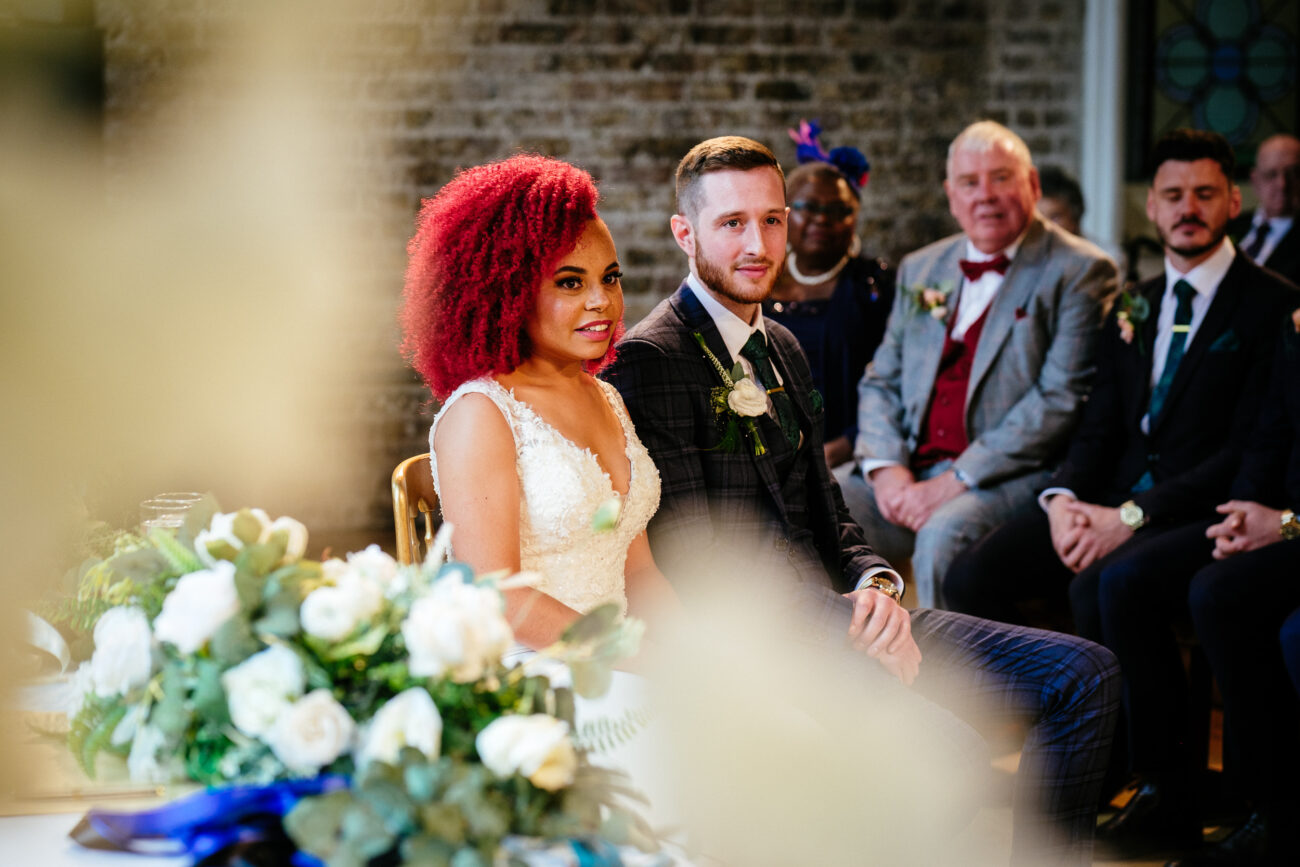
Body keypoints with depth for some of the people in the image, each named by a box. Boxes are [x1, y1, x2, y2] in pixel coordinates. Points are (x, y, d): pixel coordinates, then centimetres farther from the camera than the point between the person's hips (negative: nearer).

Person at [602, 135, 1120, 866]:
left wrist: (876, 585, -2)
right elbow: (693, 564, -13)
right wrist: (840, 626, -18)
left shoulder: (782, 347, 20)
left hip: (832, 614, 9)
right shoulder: (649, 361, -9)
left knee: (1084, 675, -2)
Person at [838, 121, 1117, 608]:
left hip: (1012, 477, -6)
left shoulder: (1079, 271, -1)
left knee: (943, 535, -36)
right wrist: (885, 468, -2)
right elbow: (880, 382, 20)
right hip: (907, 474, 6)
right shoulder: (920, 270, 20)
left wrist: (956, 481, -16)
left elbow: (1062, 400, -10)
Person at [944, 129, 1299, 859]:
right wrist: (1063, 498, -7)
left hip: (1204, 517, -6)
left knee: (1111, 585, -37)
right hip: (1114, 504, 7)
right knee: (974, 575, -17)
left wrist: (1132, 516, -19)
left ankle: (1167, 802, -22)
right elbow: (1100, 427, 16)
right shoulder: (1134, 310, 20)